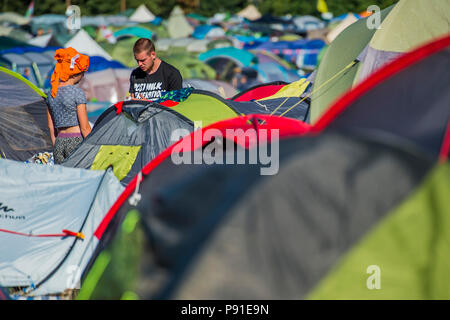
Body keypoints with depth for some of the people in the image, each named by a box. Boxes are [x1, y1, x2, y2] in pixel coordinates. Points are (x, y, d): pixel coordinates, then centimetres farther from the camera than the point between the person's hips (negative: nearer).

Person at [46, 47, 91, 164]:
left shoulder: (51, 94, 11)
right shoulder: (78, 93, -7)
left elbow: (51, 126, 16)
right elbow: (85, 127, -7)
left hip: (59, 142, 6)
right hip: (76, 141, -6)